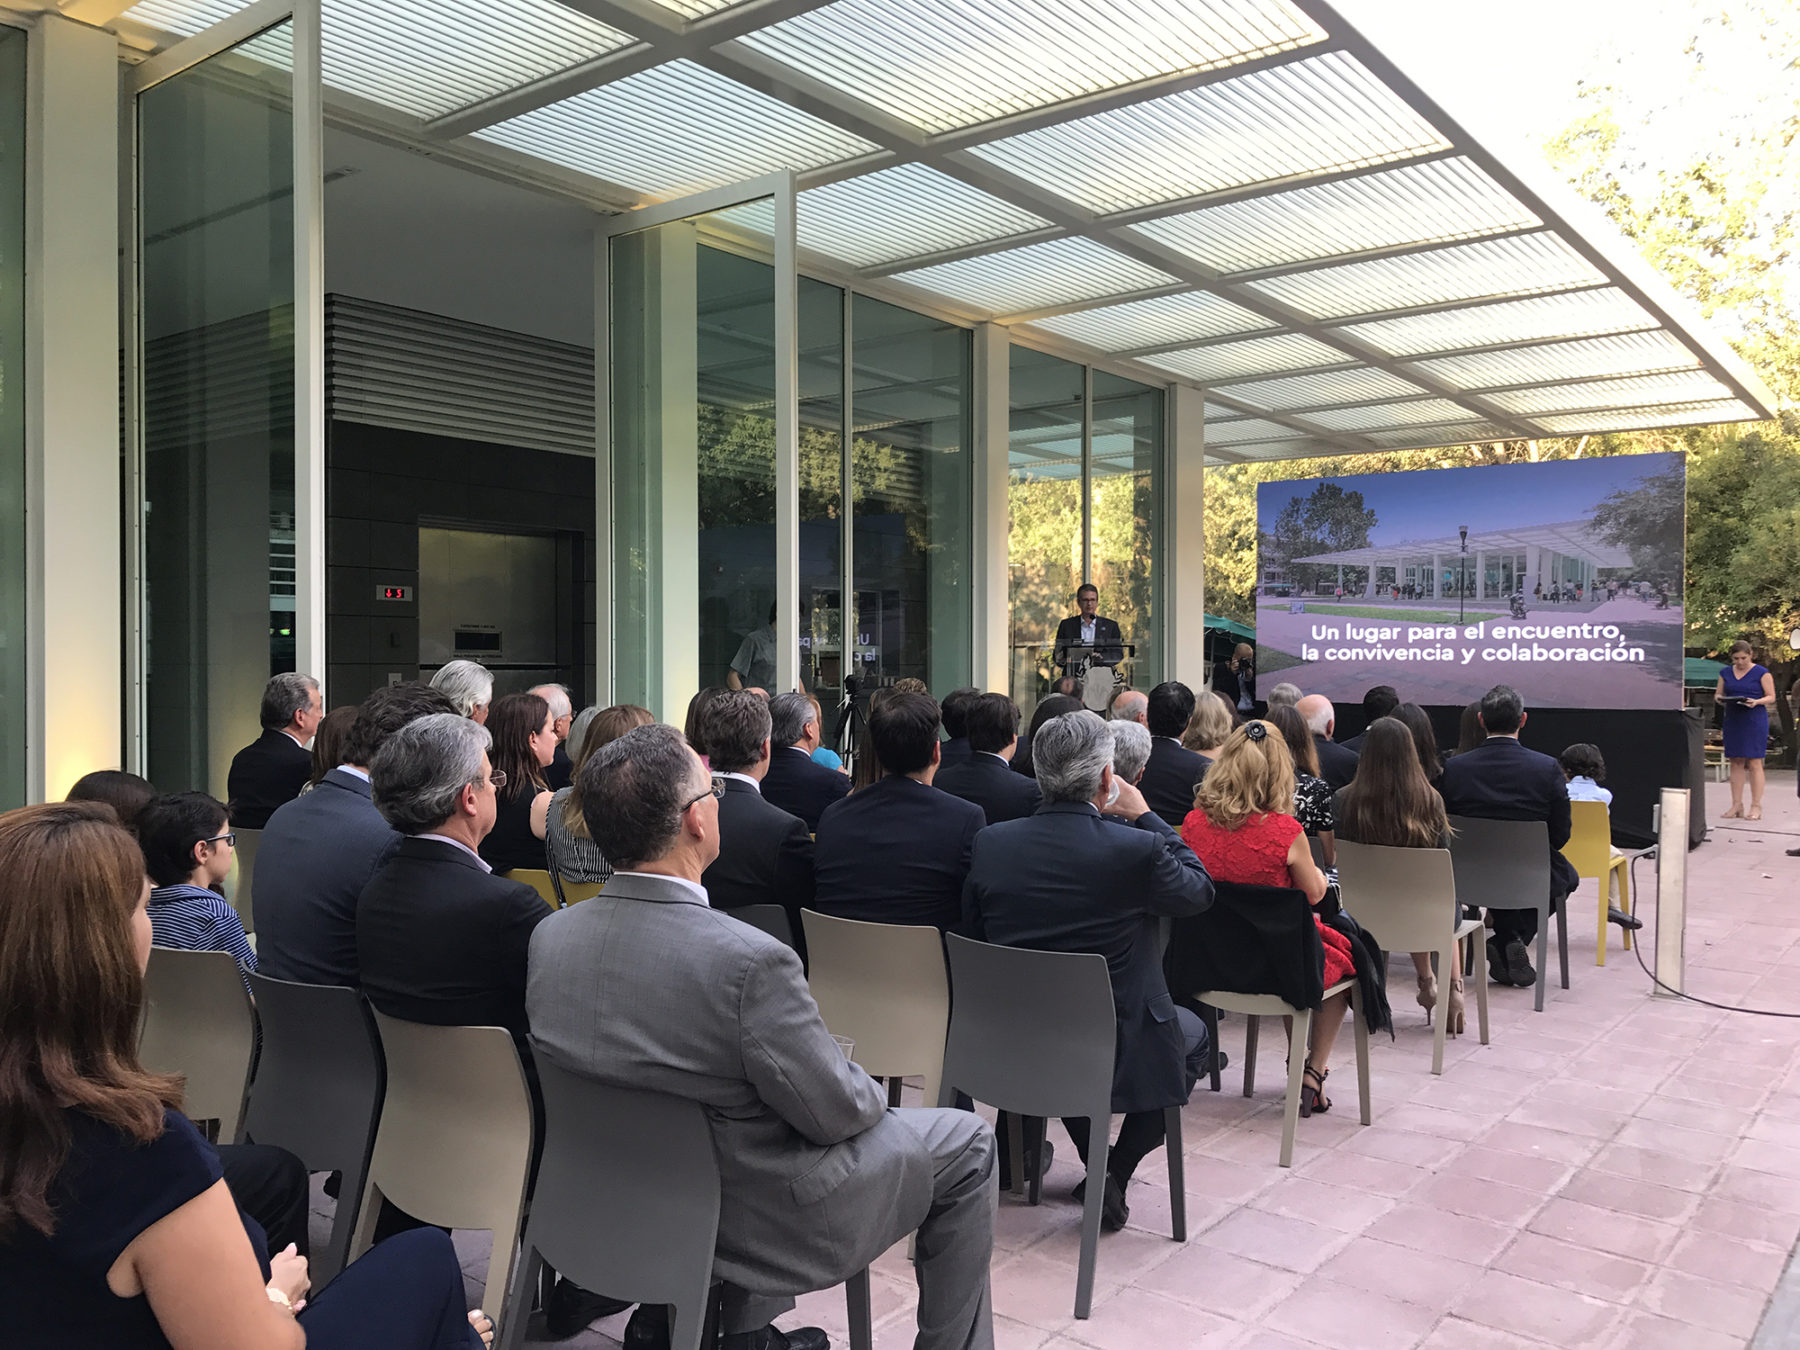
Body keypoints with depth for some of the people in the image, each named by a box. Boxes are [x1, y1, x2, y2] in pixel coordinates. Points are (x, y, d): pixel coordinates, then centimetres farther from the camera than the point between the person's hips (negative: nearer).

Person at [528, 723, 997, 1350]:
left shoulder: (548, 936, -12)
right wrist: (874, 1092, 2)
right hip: (754, 1221, -6)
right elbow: (834, 1113, -22)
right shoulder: (749, 961, -33)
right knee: (966, 1142, 12)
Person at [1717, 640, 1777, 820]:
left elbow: (1771, 697, -2)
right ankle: (1737, 806, 8)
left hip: (1755, 722, -4)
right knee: (1736, 763, 4)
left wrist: (1756, 702, -21)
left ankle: (1756, 807, -1)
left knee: (1754, 763, -5)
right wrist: (1720, 699, -9)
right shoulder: (1726, 673, 11)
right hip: (1733, 722, 4)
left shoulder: (1762, 673, -1)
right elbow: (1718, 693, 14)